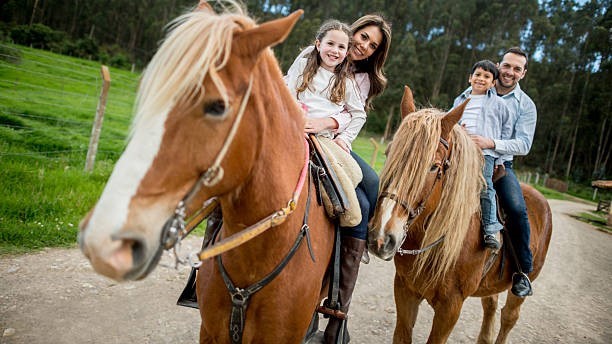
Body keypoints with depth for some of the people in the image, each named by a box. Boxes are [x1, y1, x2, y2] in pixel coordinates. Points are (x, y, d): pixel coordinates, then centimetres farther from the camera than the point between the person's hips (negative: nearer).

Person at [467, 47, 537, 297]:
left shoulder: (525, 105, 4)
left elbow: (524, 144, -7)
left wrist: (491, 143, -25)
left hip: (500, 165, -1)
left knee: (517, 209, -24)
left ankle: (523, 271, -5)